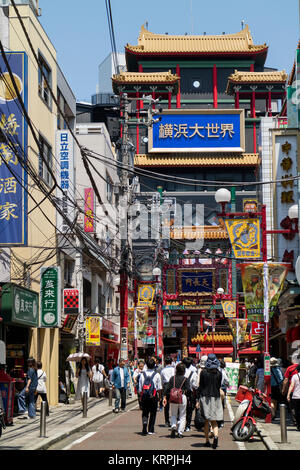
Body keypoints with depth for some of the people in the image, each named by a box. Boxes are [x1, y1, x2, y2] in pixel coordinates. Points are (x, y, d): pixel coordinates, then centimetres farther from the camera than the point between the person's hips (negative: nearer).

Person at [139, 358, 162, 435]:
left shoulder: (142, 374, 1)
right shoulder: (157, 375, -4)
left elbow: (140, 387, 3)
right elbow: (159, 388, -2)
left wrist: (141, 396, 13)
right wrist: (159, 396, 9)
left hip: (144, 396, 1)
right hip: (153, 396, -1)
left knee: (145, 413, 10)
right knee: (153, 413, 9)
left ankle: (144, 423, -17)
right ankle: (151, 430, 11)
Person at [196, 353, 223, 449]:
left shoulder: (203, 372, -5)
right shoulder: (219, 373, 0)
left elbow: (200, 386, -4)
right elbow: (219, 386, 8)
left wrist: (198, 400, -1)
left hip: (205, 396, -1)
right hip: (216, 397, 1)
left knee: (206, 420, 7)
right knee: (214, 420, 5)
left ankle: (207, 441, 9)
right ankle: (216, 435, -20)